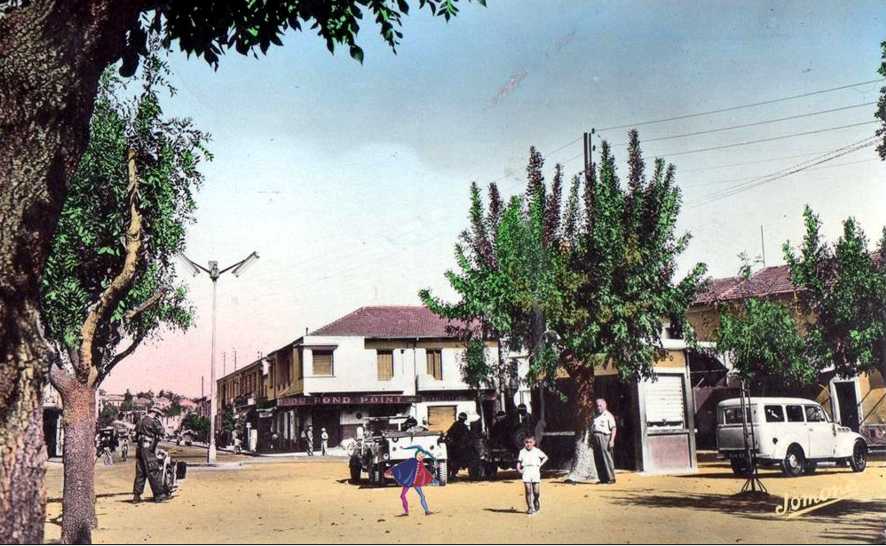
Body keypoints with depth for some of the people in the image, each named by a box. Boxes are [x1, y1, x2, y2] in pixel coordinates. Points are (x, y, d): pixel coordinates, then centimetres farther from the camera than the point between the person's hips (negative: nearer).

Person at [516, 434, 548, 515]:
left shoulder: (537, 451, 6)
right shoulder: (522, 452, 6)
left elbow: (545, 457, 17)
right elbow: (519, 462, 7)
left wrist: (540, 464, 4)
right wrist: (519, 469, -10)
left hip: (535, 471, 0)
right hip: (526, 472, 0)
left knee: (536, 492, -2)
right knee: (528, 491, -5)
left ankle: (536, 504, 26)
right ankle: (530, 508, 5)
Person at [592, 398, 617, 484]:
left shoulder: (608, 415, 0)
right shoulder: (595, 415, 21)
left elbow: (614, 428, -6)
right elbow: (591, 427, 22)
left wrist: (612, 440, -15)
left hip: (604, 437, -6)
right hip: (596, 437, 6)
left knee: (607, 458, -8)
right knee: (599, 459, 5)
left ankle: (611, 478, -5)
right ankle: (603, 478, 10)